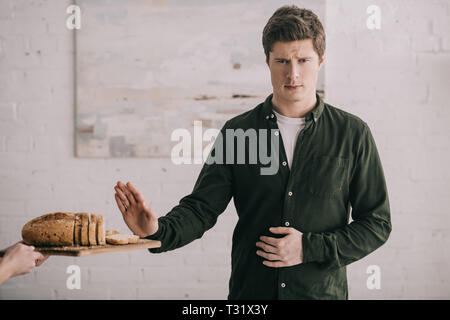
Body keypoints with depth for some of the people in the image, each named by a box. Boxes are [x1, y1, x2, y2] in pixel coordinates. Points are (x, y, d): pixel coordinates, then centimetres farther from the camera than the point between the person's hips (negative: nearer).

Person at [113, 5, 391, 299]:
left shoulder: (353, 133, -4)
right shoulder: (237, 131, 0)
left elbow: (377, 224, -2)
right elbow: (202, 207, -4)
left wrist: (310, 248, -13)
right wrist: (158, 230, -23)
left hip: (323, 290, -1)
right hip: (249, 291, 1)